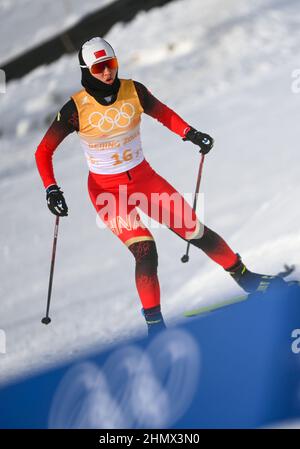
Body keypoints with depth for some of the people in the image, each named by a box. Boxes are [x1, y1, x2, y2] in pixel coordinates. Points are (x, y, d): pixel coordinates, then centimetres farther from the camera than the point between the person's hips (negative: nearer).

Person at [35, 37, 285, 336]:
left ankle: (246, 279, 23)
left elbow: (161, 112, 11)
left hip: (144, 178, 4)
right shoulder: (76, 109, -18)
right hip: (107, 191, -3)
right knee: (145, 252, -21)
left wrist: (190, 134, 1)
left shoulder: (133, 91, -10)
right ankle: (155, 326, -8)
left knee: (197, 232, 3)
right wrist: (51, 190, -23)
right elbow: (43, 152, -11)